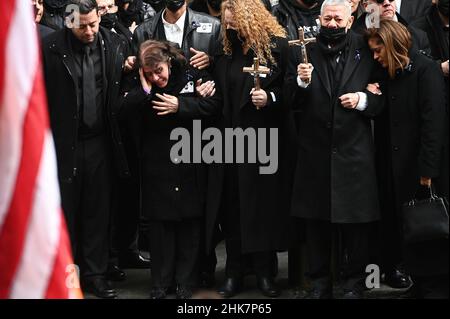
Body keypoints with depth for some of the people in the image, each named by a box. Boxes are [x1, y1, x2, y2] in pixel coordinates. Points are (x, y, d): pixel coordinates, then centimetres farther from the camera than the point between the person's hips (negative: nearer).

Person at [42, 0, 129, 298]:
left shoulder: (114, 44, 2)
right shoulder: (51, 47, -9)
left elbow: (121, 89, 12)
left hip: (99, 142, 3)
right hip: (64, 143, -3)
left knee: (98, 212, 10)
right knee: (65, 213, 6)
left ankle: (95, 273, 20)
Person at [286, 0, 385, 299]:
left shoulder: (366, 52, 2)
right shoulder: (305, 52, 4)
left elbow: (382, 97, 6)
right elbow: (291, 101, 2)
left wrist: (362, 100, -13)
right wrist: (301, 82, -17)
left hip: (354, 151, -1)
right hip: (315, 150, 1)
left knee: (355, 222, 3)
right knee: (316, 221, 9)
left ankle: (354, 283, 17)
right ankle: (320, 282, 20)